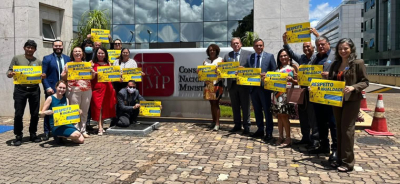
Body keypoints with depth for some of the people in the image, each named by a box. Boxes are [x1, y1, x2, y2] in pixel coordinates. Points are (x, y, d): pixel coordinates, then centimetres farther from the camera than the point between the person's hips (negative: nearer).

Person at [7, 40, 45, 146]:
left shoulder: (38, 61, 12)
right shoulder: (17, 59, 7)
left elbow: (42, 75, 13)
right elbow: (9, 72, 5)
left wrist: (43, 76, -10)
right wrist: (10, 74, -18)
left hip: (34, 90, 2)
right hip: (20, 89, -2)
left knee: (35, 114, 5)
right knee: (18, 114, -2)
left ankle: (33, 134, 18)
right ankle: (18, 136, 10)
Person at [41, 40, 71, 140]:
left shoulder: (67, 58, 10)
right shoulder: (47, 58, 0)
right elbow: (43, 75, -4)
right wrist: (47, 87, -13)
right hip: (51, 89, -3)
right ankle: (47, 132, 12)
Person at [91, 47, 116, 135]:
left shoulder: (108, 64, 15)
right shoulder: (93, 63, 5)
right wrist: (93, 73, -21)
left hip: (107, 87, 4)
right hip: (97, 87, -4)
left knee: (105, 107, 8)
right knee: (98, 107, -7)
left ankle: (101, 125, 20)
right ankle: (100, 128, -8)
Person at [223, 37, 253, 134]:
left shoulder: (248, 54, 1)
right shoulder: (227, 56, 12)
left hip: (244, 83, -4)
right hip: (232, 84, 4)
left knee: (245, 106, 2)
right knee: (235, 106, 12)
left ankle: (246, 126, 12)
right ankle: (237, 125, 24)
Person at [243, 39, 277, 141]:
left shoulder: (269, 56, 1)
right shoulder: (249, 58, 10)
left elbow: (274, 71, -1)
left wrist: (266, 75, -18)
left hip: (265, 87, -4)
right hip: (253, 87, 4)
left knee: (267, 110, 2)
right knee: (257, 110, 13)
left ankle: (269, 132, 11)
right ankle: (260, 130, 26)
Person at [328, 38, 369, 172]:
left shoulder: (358, 63, -5)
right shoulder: (335, 64, 12)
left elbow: (365, 82, -7)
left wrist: (353, 87, -24)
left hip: (352, 100, -6)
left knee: (347, 130, -5)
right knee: (339, 129, 10)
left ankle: (348, 162, 4)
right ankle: (340, 159, 20)